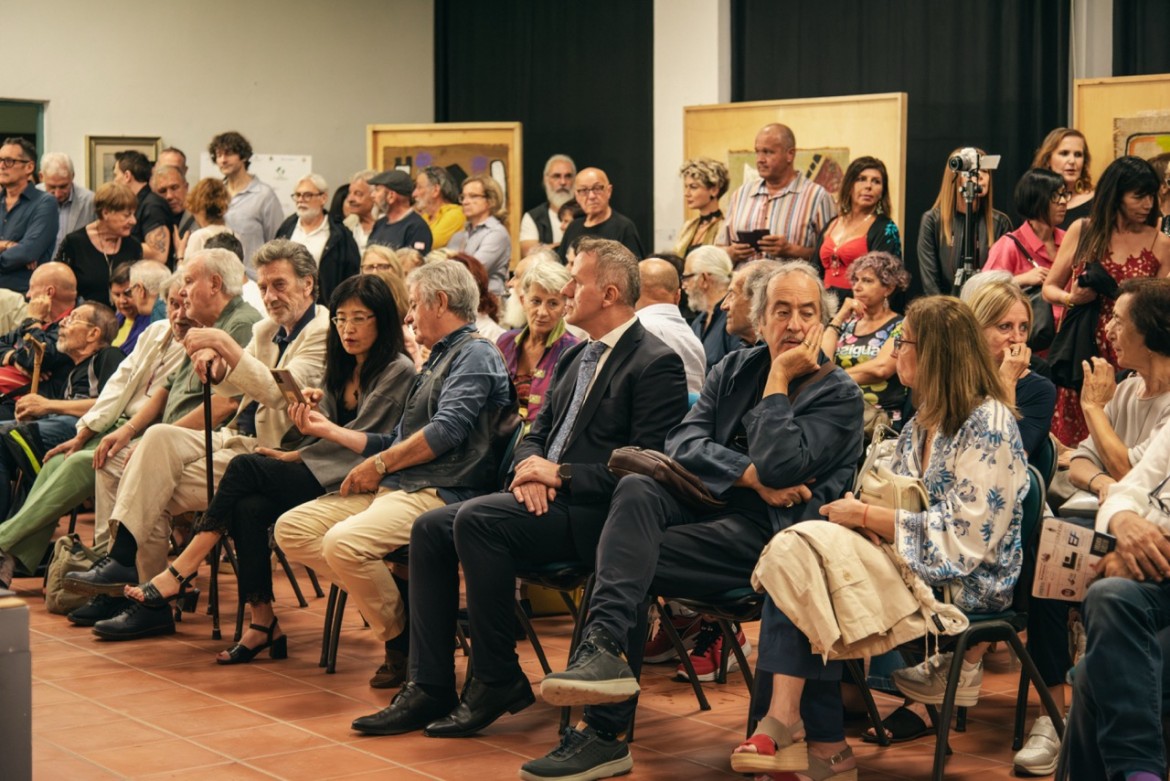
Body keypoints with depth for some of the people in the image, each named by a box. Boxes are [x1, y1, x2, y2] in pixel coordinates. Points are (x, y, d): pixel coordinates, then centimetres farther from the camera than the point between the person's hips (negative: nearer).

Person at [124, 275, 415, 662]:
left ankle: (181, 571, -16)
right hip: (324, 472, 7)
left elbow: (363, 441, -11)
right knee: (249, 507, -23)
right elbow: (331, 434, 14)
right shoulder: (342, 370, 19)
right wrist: (313, 412, -9)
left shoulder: (398, 372, -6)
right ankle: (263, 622, -21)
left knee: (245, 468, -21)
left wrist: (294, 457, -8)